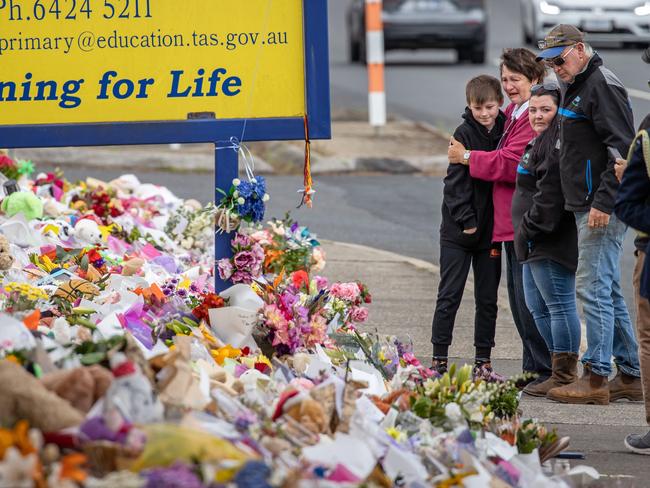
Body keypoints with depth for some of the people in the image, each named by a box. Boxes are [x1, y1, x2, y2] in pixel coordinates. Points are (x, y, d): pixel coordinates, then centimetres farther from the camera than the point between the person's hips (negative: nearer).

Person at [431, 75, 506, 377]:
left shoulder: (505, 131, 4)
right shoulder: (465, 133, -8)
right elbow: (456, 181, -10)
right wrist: (466, 220, -16)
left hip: (491, 229, 4)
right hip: (459, 229, -4)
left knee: (487, 298, 8)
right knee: (449, 295, -1)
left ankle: (483, 361, 14)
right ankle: (439, 360, 2)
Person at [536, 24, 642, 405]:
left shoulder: (602, 86, -13)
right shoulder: (577, 88, 19)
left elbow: (623, 149, -20)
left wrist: (604, 202, -24)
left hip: (603, 210, -11)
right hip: (589, 207, 11)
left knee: (594, 289, -10)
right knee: (609, 292, 12)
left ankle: (596, 379, -9)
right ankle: (630, 377, 17)